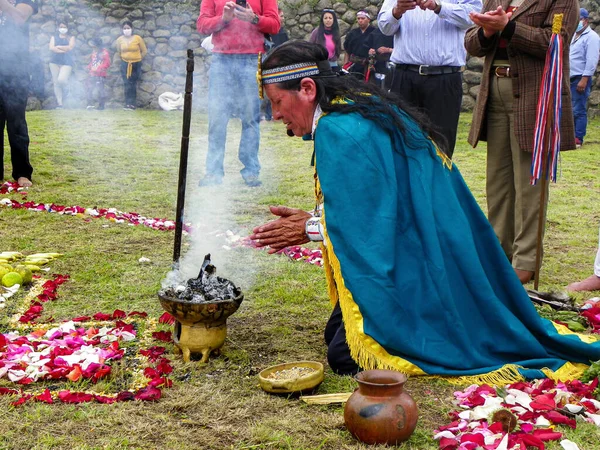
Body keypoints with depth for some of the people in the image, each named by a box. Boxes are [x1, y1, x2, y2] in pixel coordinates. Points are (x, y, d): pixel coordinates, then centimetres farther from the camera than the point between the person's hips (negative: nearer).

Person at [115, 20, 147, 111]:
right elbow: (118, 51, 16)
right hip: (125, 64, 1)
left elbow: (144, 51, 0)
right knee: (127, 84, -5)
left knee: (133, 84, 2)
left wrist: (138, 59, 6)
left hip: (136, 64, -1)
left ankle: (132, 104, 5)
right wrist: (124, 57, 14)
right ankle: (128, 103, -4)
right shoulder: (120, 39, -3)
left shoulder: (138, 38, -11)